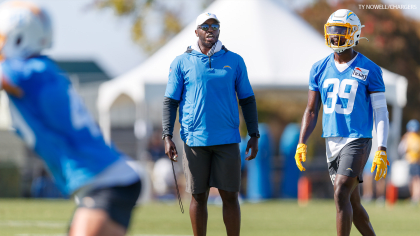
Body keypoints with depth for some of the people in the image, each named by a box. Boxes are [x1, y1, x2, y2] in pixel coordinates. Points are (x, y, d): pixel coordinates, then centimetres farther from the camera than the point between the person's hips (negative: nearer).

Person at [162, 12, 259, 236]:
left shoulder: (234, 61, 8)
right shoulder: (182, 63, 4)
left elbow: (247, 99, 11)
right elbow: (170, 101, 4)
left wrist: (254, 135, 6)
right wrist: (167, 136, -6)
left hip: (227, 140, 1)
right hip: (195, 140, -1)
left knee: (230, 196, 1)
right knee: (198, 196, 5)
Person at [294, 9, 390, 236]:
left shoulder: (369, 70, -5)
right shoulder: (320, 70, 8)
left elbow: (381, 112, -5)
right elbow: (312, 110, 12)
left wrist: (382, 151, -12)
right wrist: (302, 143, 0)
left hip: (357, 140, -5)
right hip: (332, 141, 5)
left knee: (341, 195, -17)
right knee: (353, 202, 9)